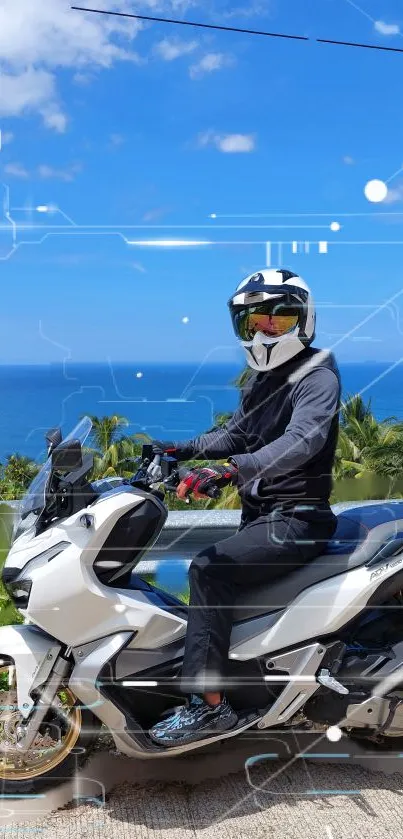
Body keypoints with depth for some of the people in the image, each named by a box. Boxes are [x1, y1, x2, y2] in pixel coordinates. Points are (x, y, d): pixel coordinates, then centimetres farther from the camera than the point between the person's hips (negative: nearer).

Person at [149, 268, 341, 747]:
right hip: (259, 514, 10)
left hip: (296, 518, -10)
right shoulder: (262, 380, 17)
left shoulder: (317, 376, -13)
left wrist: (232, 469, -44)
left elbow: (302, 440, -31)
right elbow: (236, 434, 27)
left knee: (209, 569, -25)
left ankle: (209, 703, -22)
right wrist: (186, 449, 10)